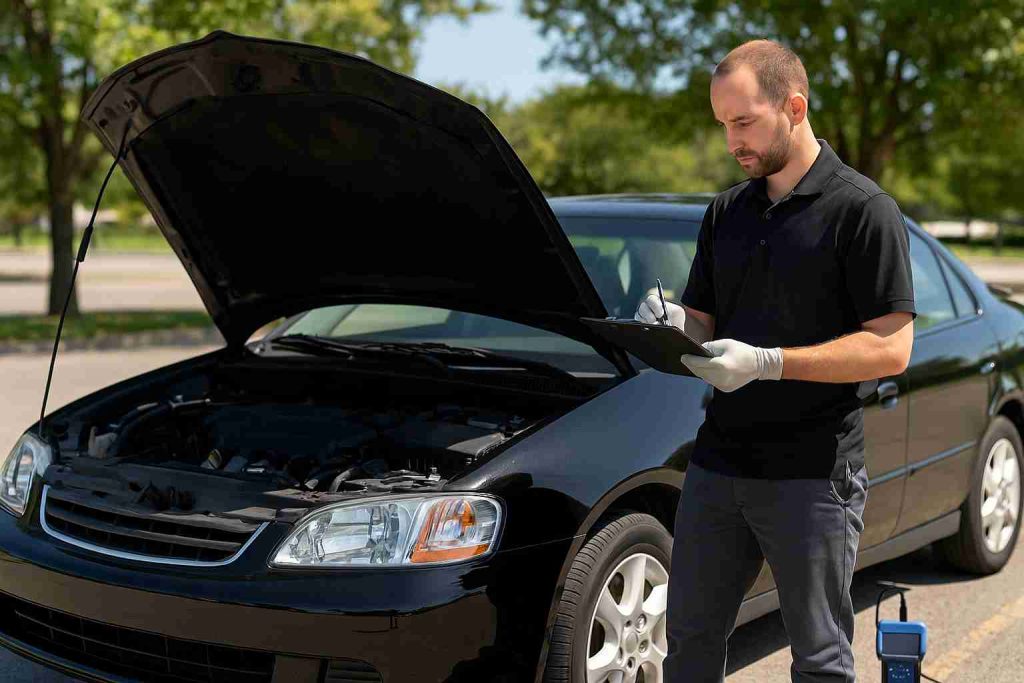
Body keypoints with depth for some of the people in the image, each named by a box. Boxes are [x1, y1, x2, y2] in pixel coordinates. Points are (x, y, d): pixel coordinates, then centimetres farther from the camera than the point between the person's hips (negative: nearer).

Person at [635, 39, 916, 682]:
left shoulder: (862, 209, -8)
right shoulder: (727, 212, 12)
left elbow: (891, 347, -14)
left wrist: (767, 362, -22)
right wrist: (674, 325, -9)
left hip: (815, 472, -6)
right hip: (719, 460, 6)